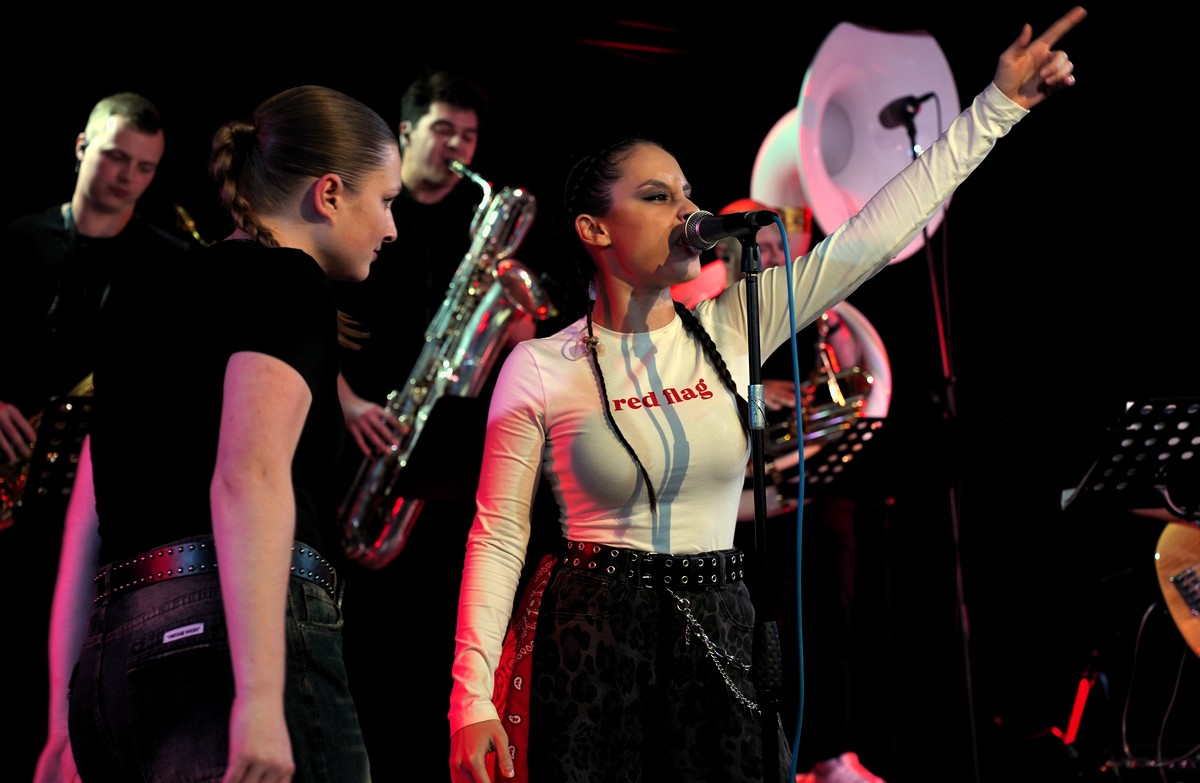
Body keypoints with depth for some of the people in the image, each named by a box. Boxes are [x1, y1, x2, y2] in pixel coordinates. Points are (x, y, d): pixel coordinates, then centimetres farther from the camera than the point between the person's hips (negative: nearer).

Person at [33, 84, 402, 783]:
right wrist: (260, 697, -23)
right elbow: (249, 475, -16)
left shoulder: (143, 301, 25)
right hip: (225, 639, -8)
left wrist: (65, 724, 23)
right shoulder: (286, 279, 0)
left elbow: (85, 529, 23)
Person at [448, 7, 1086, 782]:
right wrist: (472, 699, -10)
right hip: (593, 639, -3)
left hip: (719, 634, 4)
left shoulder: (733, 327, 2)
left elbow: (874, 233, -1)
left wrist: (998, 104, -3)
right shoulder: (540, 369, -6)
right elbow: (499, 536, -5)